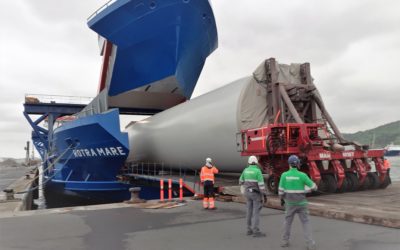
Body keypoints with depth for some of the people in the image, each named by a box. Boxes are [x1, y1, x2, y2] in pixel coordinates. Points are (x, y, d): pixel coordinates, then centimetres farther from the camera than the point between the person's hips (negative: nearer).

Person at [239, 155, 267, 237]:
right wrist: (264, 195, -16)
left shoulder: (246, 170, 3)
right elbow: (261, 183, -20)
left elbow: (241, 181, 13)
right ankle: (256, 232, -5)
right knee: (256, 212, -4)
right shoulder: (258, 171, -15)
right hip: (256, 193, -6)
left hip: (248, 192, 6)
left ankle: (249, 230, 13)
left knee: (250, 211, 11)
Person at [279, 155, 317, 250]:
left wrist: (281, 199, 14)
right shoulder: (302, 175, -13)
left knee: (288, 222, 19)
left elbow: (281, 190, -4)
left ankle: (285, 241, 22)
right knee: (306, 223, 9)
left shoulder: (284, 175, -10)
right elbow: (314, 187, -3)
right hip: (301, 203, -1)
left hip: (290, 203, 1)